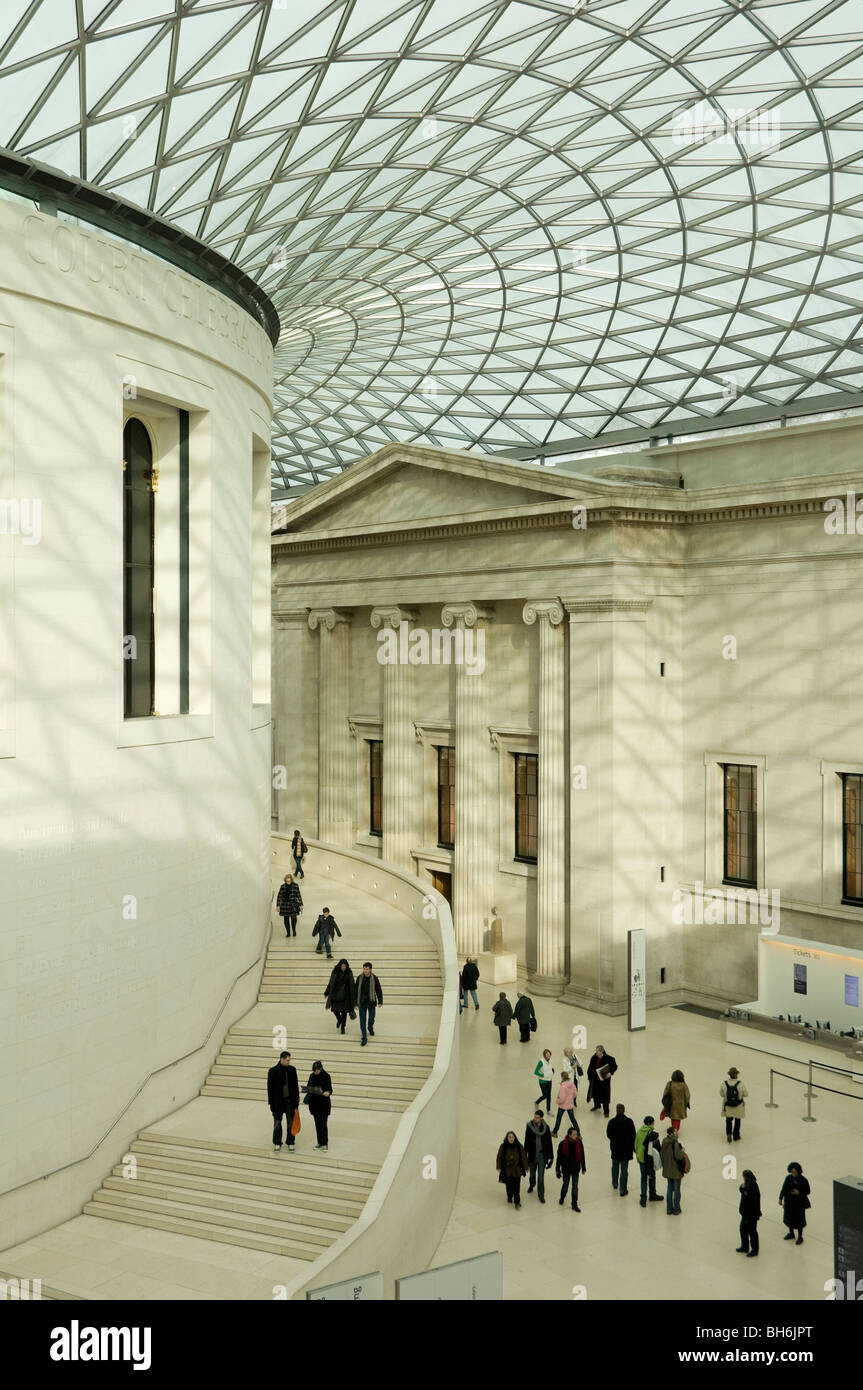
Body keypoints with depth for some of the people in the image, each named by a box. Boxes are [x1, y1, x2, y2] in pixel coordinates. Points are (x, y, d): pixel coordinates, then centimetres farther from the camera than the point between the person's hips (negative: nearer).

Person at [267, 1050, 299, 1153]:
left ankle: (290, 1143, 20)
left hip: (290, 1101, 2)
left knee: (290, 1123, 7)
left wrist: (296, 1100, 3)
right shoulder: (273, 1071, -8)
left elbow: (295, 1086, 6)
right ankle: (277, 1144, 21)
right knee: (277, 1123, 7)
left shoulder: (292, 1070, 1)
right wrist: (271, 1102, -8)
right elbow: (270, 1087, -5)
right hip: (278, 1101, -2)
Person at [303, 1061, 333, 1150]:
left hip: (324, 1103, -5)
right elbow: (309, 1086, 14)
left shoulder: (326, 1076, -11)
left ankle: (325, 1144, 2)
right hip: (314, 1103, 5)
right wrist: (305, 1089, -8)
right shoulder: (312, 1076, 4)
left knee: (323, 1124, -6)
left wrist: (328, 1093, -33)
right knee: (317, 1123, 10)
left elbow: (330, 1089, -12)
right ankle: (320, 1142, 20)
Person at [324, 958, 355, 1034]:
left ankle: (342, 1027, 19)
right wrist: (326, 993, 9)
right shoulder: (335, 972, -4)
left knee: (344, 1011, 1)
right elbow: (331, 983, 4)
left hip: (345, 995, 0)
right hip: (336, 994, 0)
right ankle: (339, 1019, 31)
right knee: (335, 1010, -4)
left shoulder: (349, 973, -4)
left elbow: (352, 985, -2)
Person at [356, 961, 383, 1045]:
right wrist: (356, 1003, 4)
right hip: (362, 1002, 1)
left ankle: (371, 1028, 39)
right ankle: (364, 1038, 9)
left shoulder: (374, 978, -7)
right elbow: (356, 991, 3)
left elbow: (379, 991, 0)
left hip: (371, 1002, -1)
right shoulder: (359, 978, -4)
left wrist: (380, 1002, -4)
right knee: (362, 1021, 0)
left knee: (371, 1019, 5)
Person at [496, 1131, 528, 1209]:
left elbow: (523, 1157, -2)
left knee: (516, 1187, -3)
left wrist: (525, 1167, 2)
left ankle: (517, 1202, 8)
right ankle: (509, 1198, 35)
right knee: (509, 1186, 12)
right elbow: (499, 1157, -2)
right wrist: (499, 1168, -2)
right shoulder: (503, 1147, -10)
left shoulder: (519, 1147, -10)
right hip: (507, 1170, 1)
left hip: (517, 1171, -1)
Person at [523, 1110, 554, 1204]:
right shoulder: (529, 1127, -11)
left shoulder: (545, 1128, -9)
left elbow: (549, 1143, -2)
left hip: (542, 1155, -1)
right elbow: (526, 1142, -4)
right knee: (532, 1173, 19)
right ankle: (531, 1185, 48)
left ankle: (541, 1195, 12)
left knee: (541, 1176, -2)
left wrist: (551, 1157, -1)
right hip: (532, 1154, 1)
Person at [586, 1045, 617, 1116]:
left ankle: (606, 1111, 17)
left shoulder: (608, 1058, -19)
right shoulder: (593, 1058, -8)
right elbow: (590, 1068, 2)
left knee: (605, 1095, 1)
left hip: (604, 1079, -4)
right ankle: (597, 1105, 48)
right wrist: (589, 1078, 5)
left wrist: (610, 1073, -21)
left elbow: (615, 1066, -6)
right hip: (595, 1079, 4)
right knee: (595, 1092, 21)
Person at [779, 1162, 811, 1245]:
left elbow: (808, 1191, -8)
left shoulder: (803, 1180, -17)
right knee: (789, 1218, 18)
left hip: (799, 1204, -4)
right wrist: (781, 1198, 5)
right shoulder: (788, 1178, -7)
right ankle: (791, 1233, 41)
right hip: (789, 1202, 4)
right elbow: (784, 1188, 3)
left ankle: (800, 1237, 28)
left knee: (799, 1220, 7)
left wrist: (799, 1192, -23)